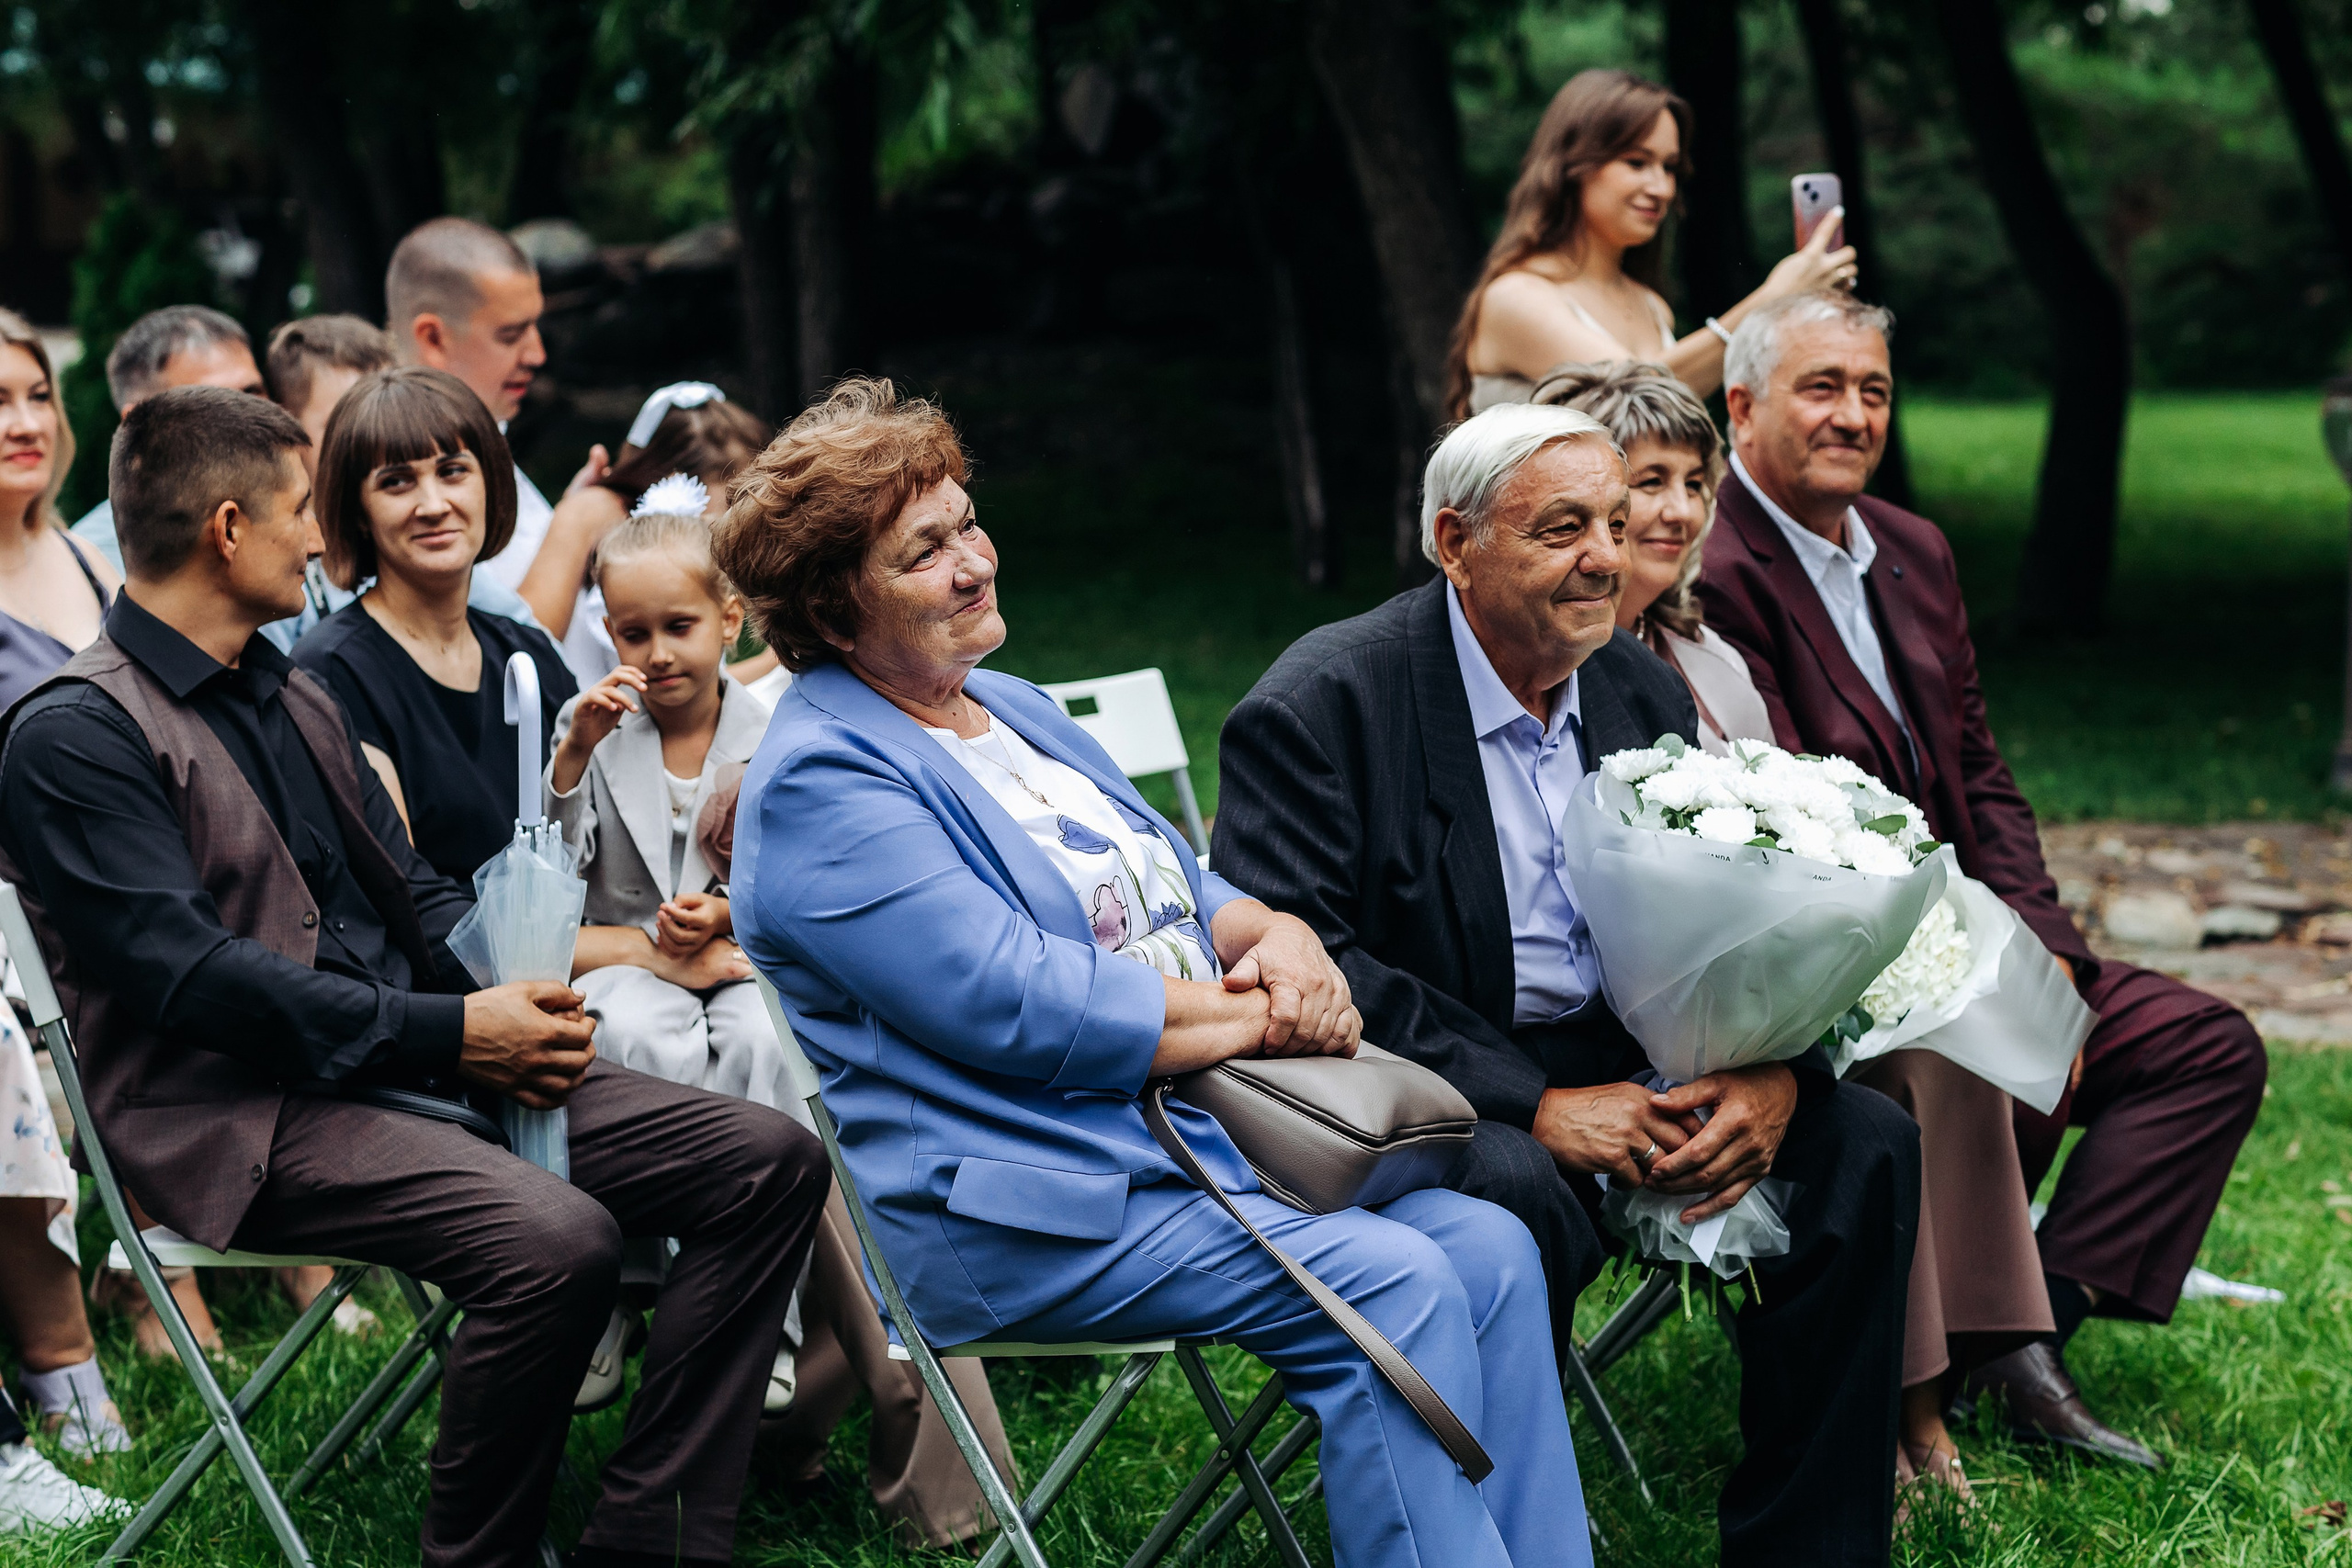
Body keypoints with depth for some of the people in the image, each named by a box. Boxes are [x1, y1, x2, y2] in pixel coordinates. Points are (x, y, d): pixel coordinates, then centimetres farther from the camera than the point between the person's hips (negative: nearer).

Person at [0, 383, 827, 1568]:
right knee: (555, 1238, -34)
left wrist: (508, 1000, -3)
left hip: (415, 1065, 9)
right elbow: (187, 972, -18)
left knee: (769, 1162, -6)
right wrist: (454, 1030, -19)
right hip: (248, 1115, -9)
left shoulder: (294, 700, 21)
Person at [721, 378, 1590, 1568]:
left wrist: (1275, 935, -3)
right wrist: (1262, 1016, -13)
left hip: (1197, 1136, 9)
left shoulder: (1011, 709, 19)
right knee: (1392, 1285, -25)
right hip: (1013, 1201, -9)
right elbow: (1018, 1007, -19)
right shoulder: (822, 781, -11)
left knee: (1489, 1248, -11)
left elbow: (1180, 892, 21)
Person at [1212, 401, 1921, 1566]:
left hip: (1620, 1066, 7)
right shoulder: (1321, 706, -12)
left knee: (1867, 1146, -11)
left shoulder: (1643, 694, 10)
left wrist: (1775, 1074, -14)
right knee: (1517, 1186, -37)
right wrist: (1534, 1106, -26)